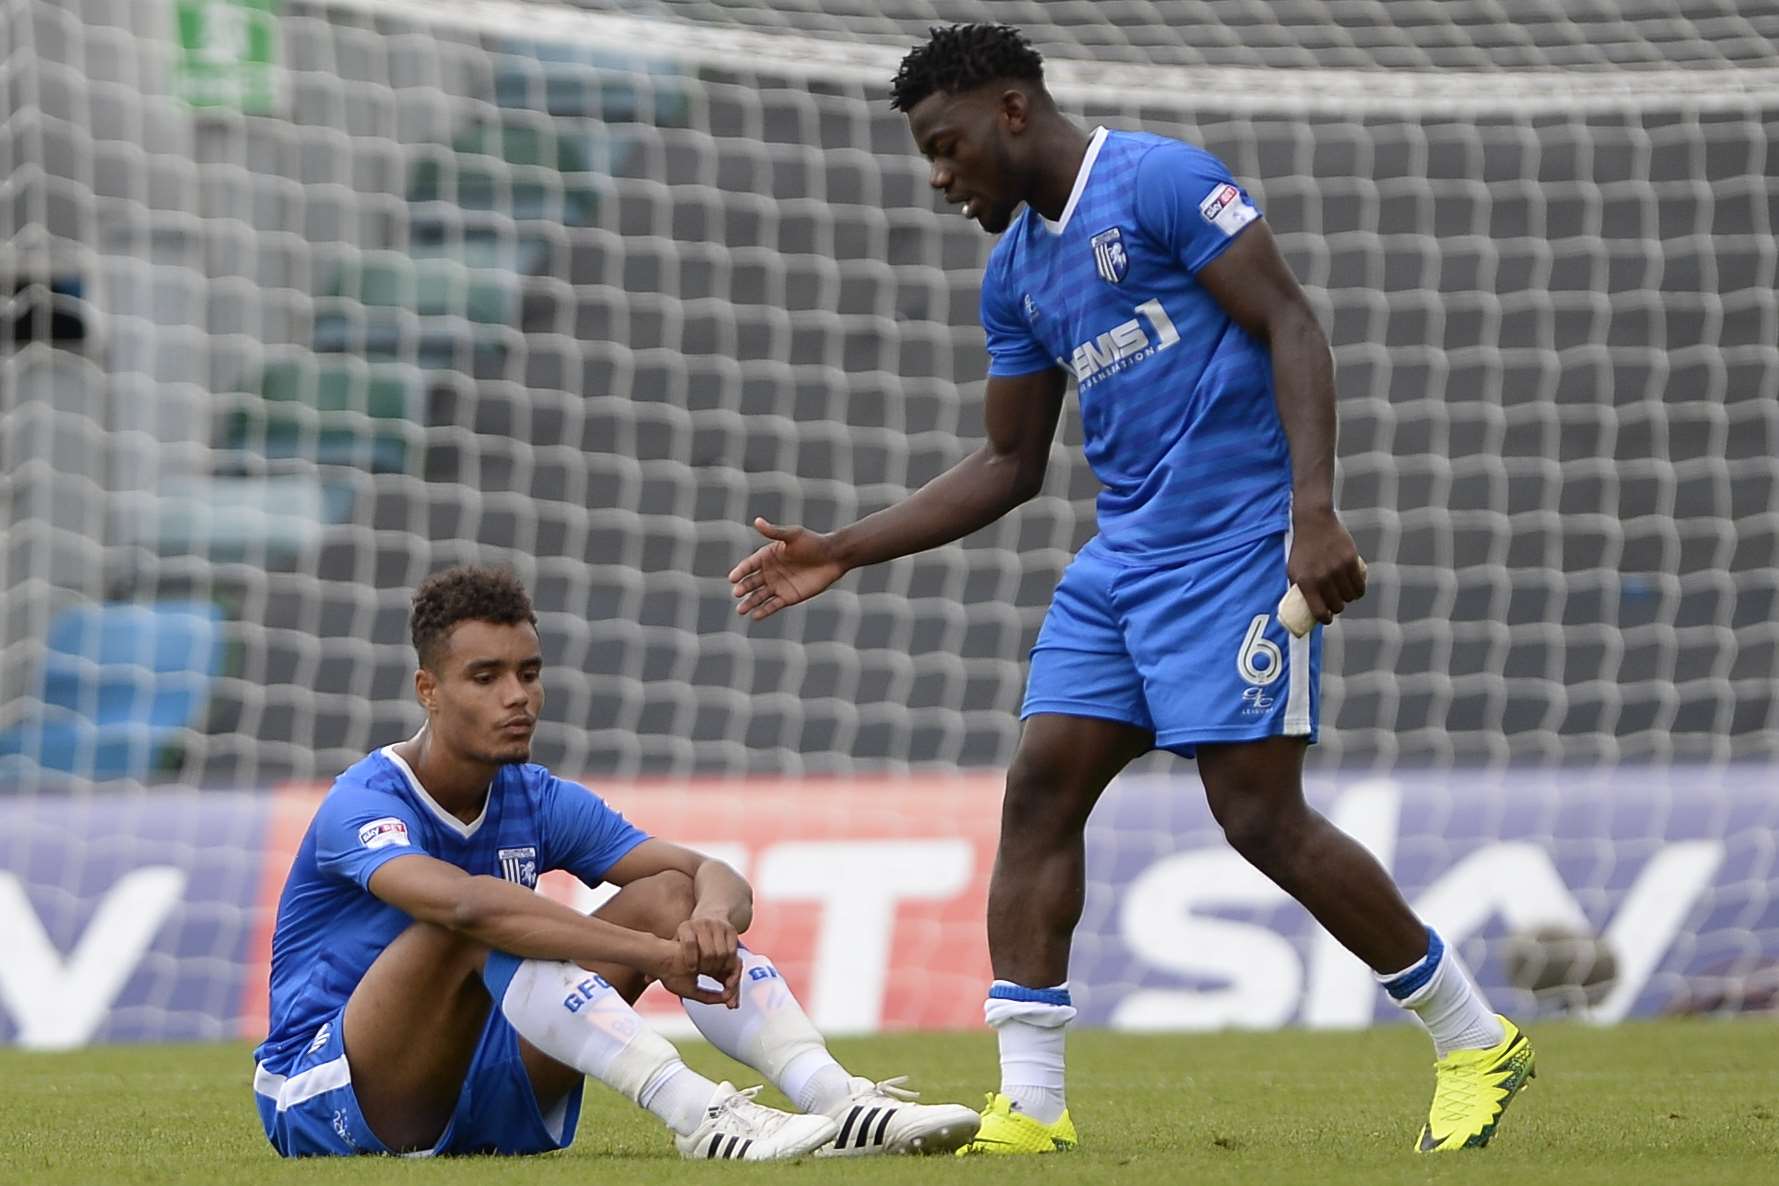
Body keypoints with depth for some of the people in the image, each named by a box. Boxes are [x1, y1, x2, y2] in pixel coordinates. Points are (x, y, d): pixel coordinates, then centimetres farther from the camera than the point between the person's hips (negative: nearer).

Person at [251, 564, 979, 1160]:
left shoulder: (541, 803, 5)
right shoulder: (364, 806, -18)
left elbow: (714, 877, -4)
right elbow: (464, 904, -40)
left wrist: (708, 917, -31)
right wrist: (655, 953, -46)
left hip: (485, 1104, 6)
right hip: (326, 1104, -6)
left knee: (672, 895, -10)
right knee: (482, 929, -34)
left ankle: (839, 1102, -30)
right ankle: (703, 1119, -44)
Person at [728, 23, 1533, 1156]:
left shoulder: (1160, 181, -9)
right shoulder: (1015, 269, 16)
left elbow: (1292, 327, -13)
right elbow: (1010, 464, 23)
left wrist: (1315, 510, -24)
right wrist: (843, 552, 17)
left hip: (1237, 542, -8)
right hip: (1124, 555, 8)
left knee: (1264, 817, -10)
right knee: (1040, 790, -3)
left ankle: (1477, 1042, 4)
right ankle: (1029, 1106, -4)